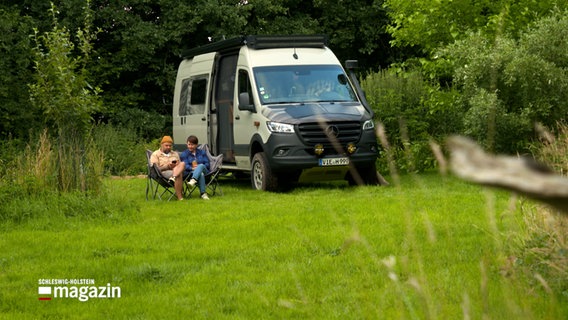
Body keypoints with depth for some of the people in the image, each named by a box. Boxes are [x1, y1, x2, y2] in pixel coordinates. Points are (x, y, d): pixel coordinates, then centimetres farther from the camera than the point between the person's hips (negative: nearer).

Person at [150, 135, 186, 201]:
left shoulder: (175, 154, 28)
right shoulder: (155, 154, 12)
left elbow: (181, 165, 22)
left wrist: (177, 166, -4)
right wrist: (167, 166, -14)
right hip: (163, 173, -5)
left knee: (182, 164, -28)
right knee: (179, 174, -36)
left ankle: (173, 178, -51)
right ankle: (179, 196, -41)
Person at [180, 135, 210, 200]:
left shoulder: (202, 152, 22)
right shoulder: (184, 154, 15)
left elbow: (207, 164, 11)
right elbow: (185, 166, -1)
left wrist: (198, 167, -10)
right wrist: (192, 168, -23)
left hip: (204, 171, 2)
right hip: (192, 172, -2)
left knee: (201, 166, -37)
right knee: (201, 174, -39)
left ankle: (193, 180, -62)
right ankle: (203, 193, -50)